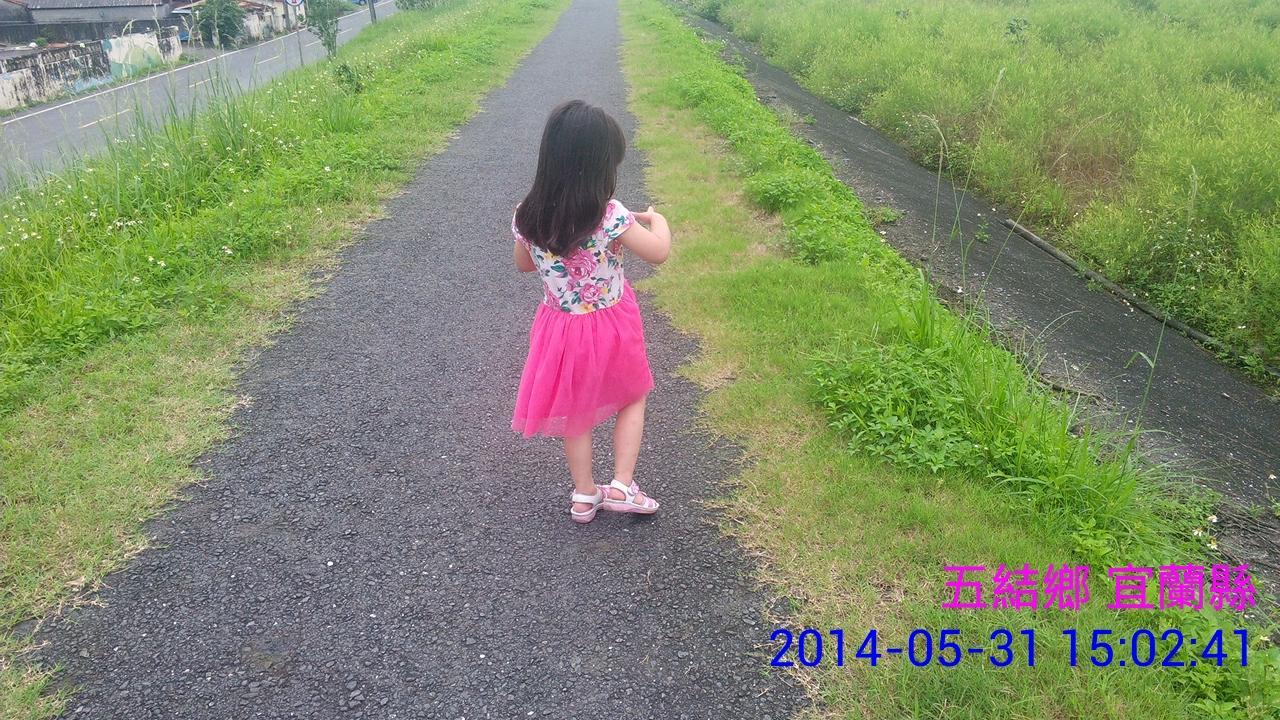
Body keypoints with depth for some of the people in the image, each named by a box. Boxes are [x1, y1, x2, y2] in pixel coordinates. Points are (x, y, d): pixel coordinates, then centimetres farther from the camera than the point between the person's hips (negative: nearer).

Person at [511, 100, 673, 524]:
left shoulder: (526, 218, -14)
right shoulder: (609, 217, -27)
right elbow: (659, 253, -15)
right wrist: (657, 219, 4)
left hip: (561, 328, 3)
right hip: (610, 328, -3)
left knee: (575, 410, 22)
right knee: (631, 399, 23)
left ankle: (584, 496, 32)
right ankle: (622, 487, 19)